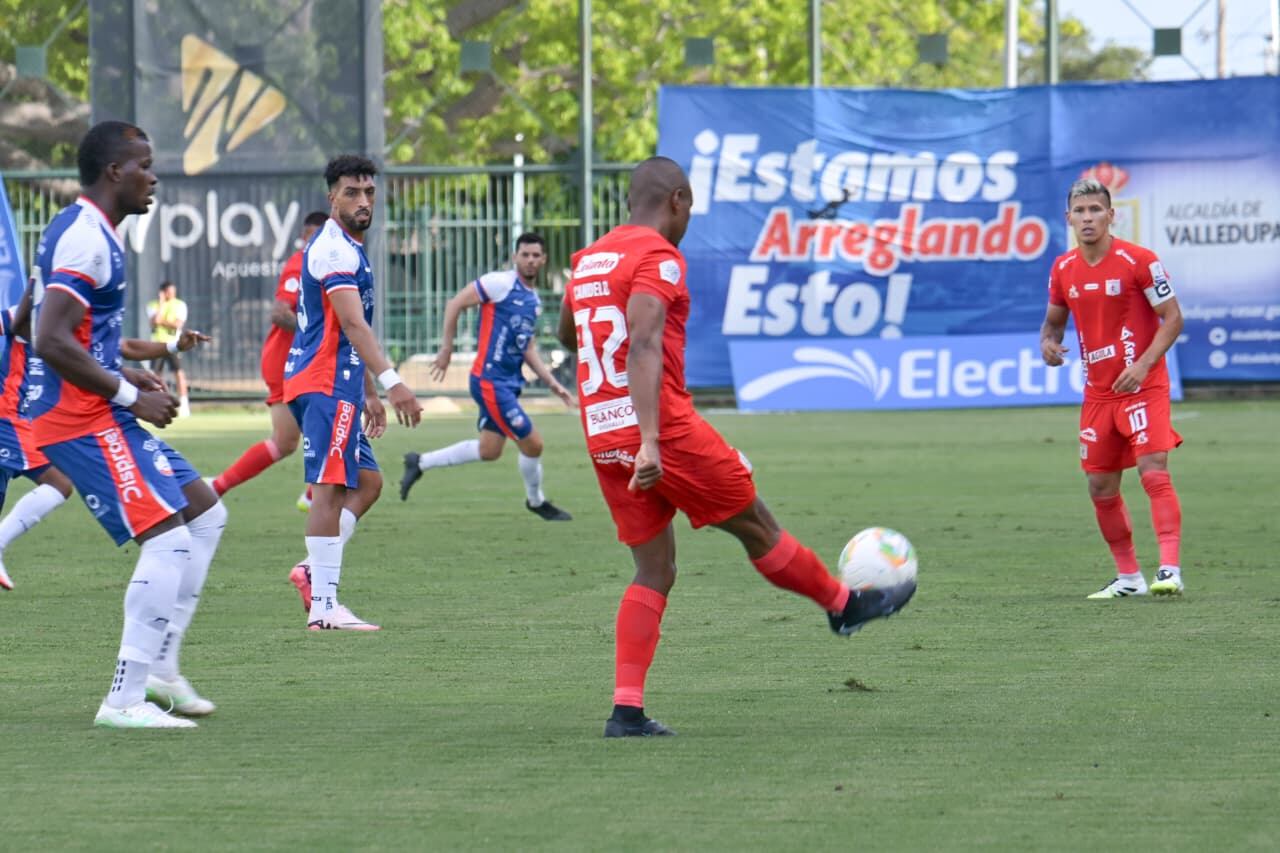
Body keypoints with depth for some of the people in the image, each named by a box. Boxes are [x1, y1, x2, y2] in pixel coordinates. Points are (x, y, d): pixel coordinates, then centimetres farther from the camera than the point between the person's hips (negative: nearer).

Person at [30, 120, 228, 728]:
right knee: (168, 538, -14)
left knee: (206, 513, 14)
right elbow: (52, 342, -25)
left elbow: (42, 328, 26)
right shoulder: (86, 239, -17)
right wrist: (131, 396, -18)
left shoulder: (81, 231, 16)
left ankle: (158, 668, 15)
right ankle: (125, 698, -10)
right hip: (82, 422, -11)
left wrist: (119, 375, 19)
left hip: (98, 415, 11)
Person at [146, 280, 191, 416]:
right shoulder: (153, 305, 5)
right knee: (155, 374, 5)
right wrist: (162, 303, -11)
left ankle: (183, 404, -12)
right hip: (158, 343, 2)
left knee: (179, 372, -11)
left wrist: (162, 321, -10)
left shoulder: (180, 305, 2)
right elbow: (155, 321, -13)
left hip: (173, 343, -2)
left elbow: (178, 324, -9)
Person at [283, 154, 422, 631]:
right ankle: (323, 606, -13)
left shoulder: (348, 248, 20)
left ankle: (314, 571, 7)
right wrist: (391, 381, -32)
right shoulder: (334, 249, -13)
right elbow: (353, 324, -24)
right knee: (331, 488, -11)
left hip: (335, 384, 11)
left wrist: (369, 393, 30)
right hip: (326, 383, -11)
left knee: (367, 482, 13)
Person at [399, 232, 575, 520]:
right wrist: (446, 349, -9)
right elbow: (455, 304, -9)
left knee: (488, 451, 12)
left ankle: (420, 463, 26)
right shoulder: (500, 283, -10)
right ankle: (536, 502, 18)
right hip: (490, 380, -9)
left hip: (510, 382, 9)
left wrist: (553, 384, 14)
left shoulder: (534, 300, 14)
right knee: (532, 442, -6)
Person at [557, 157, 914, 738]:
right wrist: (650, 442, -30)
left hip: (603, 440, 8)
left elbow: (568, 335, 32)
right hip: (667, 432, -8)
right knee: (757, 528, 12)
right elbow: (643, 347, -23)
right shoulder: (658, 259, -10)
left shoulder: (587, 261, 14)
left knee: (654, 572, 9)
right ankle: (843, 604, 30)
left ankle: (626, 708, -2)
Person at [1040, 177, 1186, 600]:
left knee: (1154, 472, -18)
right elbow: (1054, 319, 20)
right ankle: (1128, 576, 17)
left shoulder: (1138, 261, -10)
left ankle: (1170, 569, -22)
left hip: (1142, 386, -6)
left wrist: (1143, 364, -19)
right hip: (1098, 391, 6)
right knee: (1101, 488, 7)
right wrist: (1049, 342, -4)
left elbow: (1173, 317, -7)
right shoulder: (1063, 269, 6)